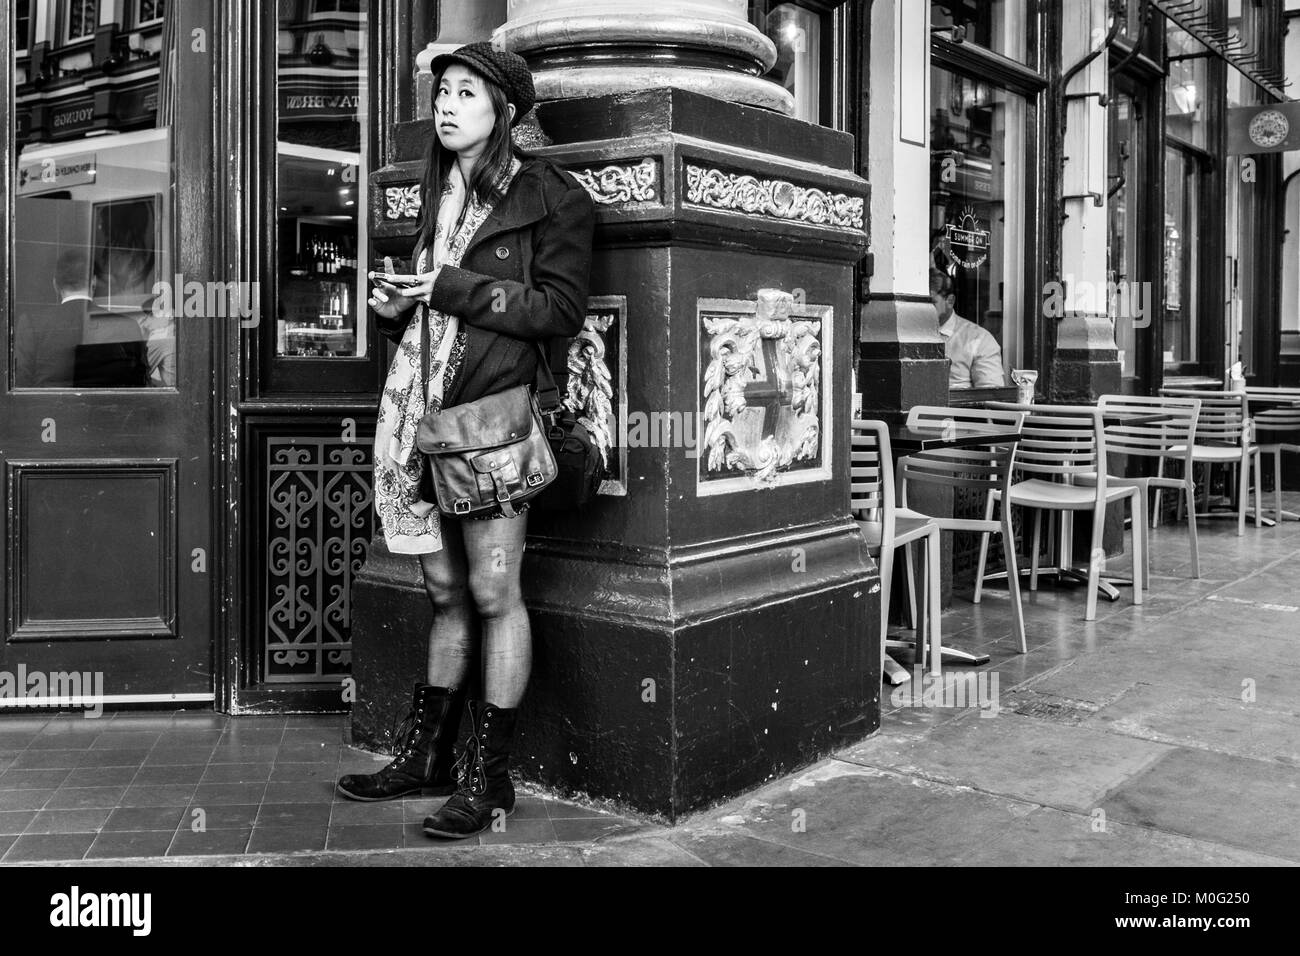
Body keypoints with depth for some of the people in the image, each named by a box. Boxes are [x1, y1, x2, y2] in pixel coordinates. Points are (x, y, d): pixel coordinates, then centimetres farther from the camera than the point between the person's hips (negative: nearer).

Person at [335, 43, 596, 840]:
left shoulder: (548, 197, -1)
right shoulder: (442, 194, 20)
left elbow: (563, 310, -9)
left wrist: (454, 288, -12)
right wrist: (396, 304, 7)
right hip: (423, 406, 7)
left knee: (493, 593, -5)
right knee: (446, 592, 12)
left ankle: (490, 777, 5)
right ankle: (426, 757, 21)